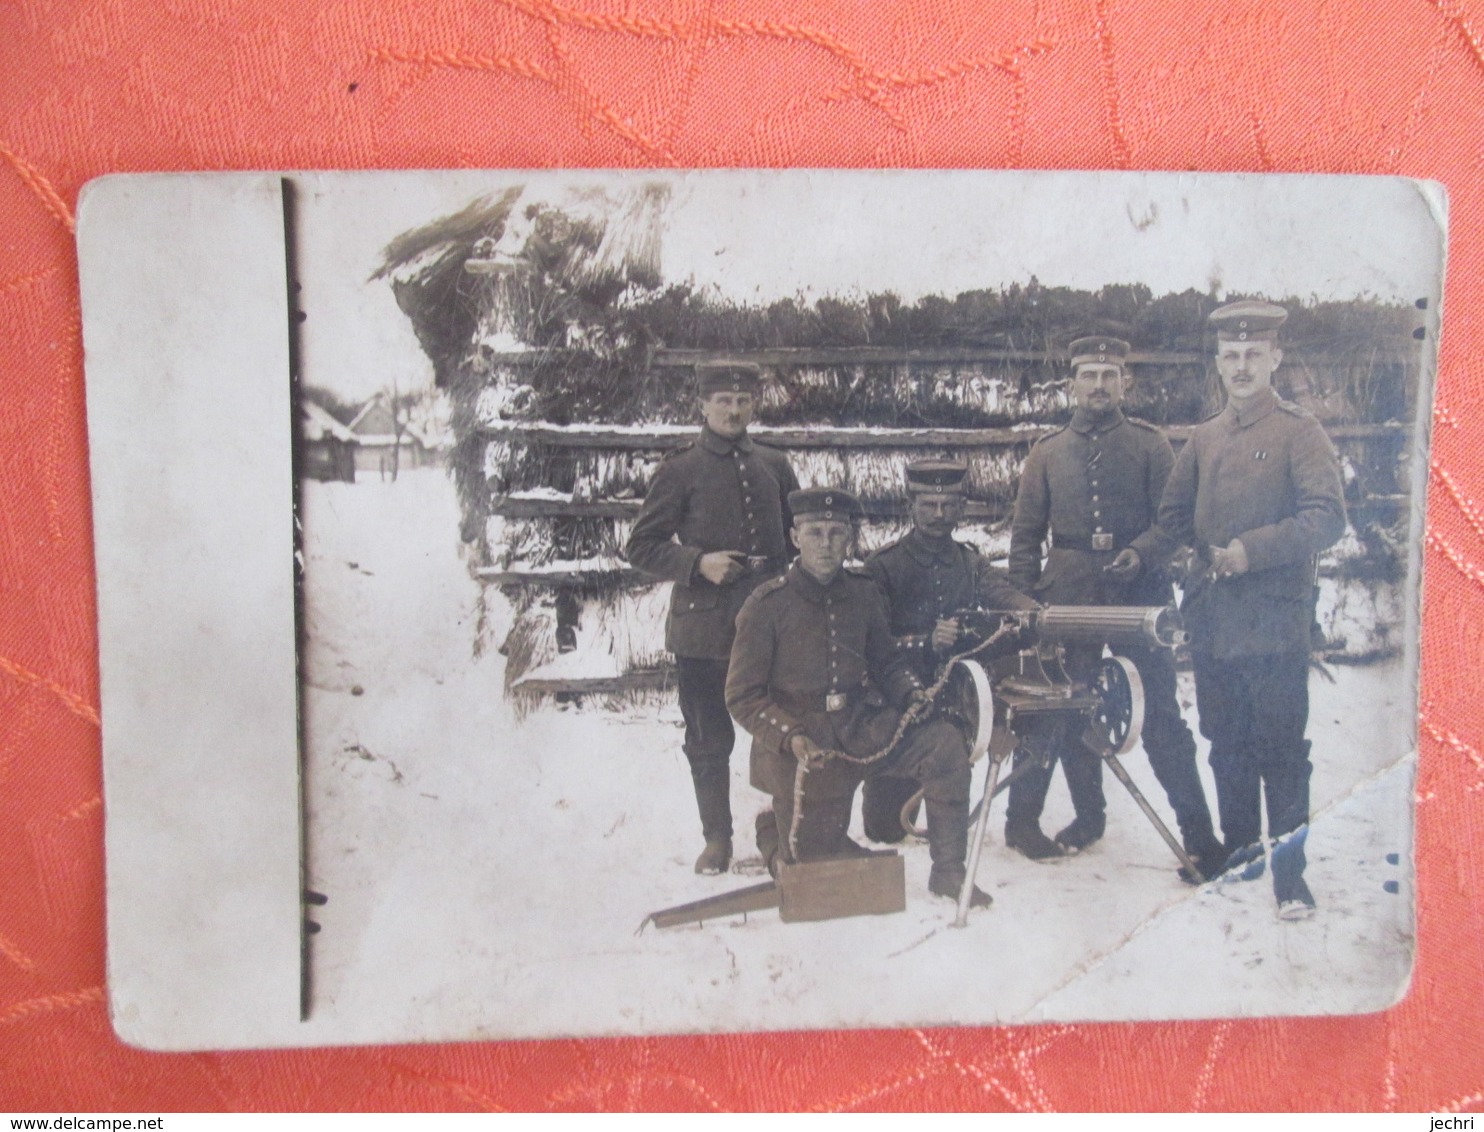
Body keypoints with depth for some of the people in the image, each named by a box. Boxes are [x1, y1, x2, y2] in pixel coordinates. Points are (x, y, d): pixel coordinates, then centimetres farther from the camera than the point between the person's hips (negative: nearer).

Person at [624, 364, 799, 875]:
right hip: (702, 626, -3)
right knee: (709, 740, 7)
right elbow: (641, 545, -1)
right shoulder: (681, 469, -1)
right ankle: (717, 838, 23)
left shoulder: (774, 465, 10)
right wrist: (698, 563, -16)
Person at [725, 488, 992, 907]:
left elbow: (887, 659, 12)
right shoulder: (766, 605, -12)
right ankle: (774, 830, 41)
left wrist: (912, 692, -9)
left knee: (944, 743, -20)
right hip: (804, 749, -3)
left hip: (864, 728, 4)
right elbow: (743, 697, -10)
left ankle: (948, 872, -6)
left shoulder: (862, 594, 0)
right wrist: (790, 737, -24)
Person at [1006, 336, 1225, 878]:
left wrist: (1141, 553, -17)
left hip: (1140, 594, -2)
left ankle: (1198, 834, 4)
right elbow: (1025, 532, 13)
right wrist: (1025, 595, 4)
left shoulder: (1150, 443, 7)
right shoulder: (1048, 451, 13)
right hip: (1069, 598, 3)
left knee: (1161, 715, -4)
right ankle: (1088, 816, 26)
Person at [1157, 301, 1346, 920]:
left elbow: (1327, 517, -14)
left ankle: (1290, 871, 10)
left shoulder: (1299, 432, -3)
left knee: (1280, 748, 0)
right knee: (1226, 745, 14)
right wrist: (1210, 551, 5)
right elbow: (1172, 513, 20)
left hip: (1274, 624, -5)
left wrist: (1251, 549, -18)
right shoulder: (1204, 437, 14)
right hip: (1212, 620, 6)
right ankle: (1240, 848, 28)